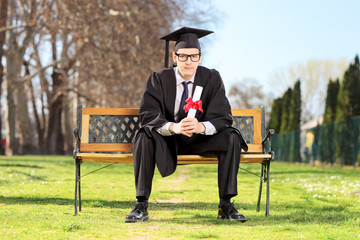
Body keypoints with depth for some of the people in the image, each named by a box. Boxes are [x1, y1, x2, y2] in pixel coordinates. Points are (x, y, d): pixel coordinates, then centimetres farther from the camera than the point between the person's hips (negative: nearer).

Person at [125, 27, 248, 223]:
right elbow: (148, 115, -20)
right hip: (166, 140, -1)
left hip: (200, 140, 1)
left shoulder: (211, 79, -9)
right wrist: (173, 127, -41)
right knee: (145, 136, -32)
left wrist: (202, 127, -39)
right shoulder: (159, 79, -11)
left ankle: (226, 205, -19)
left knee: (231, 138, -25)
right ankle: (141, 205, -29)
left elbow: (223, 117, -15)